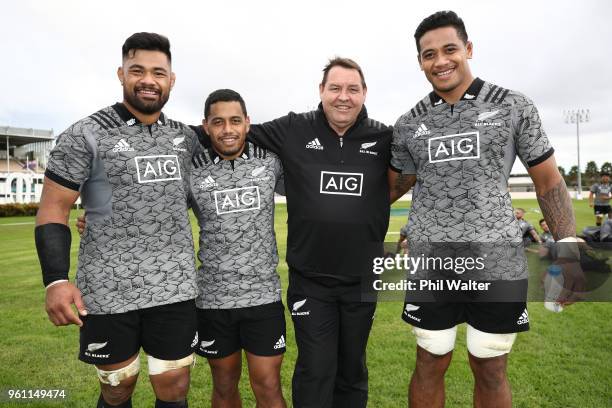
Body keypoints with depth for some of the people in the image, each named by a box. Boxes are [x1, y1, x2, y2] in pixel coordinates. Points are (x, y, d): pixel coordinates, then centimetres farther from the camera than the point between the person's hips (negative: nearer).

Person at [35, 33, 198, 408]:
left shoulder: (187, 138, 9)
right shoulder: (85, 135, -4)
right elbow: (53, 209, -5)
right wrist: (55, 279, -14)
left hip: (175, 287, 3)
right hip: (108, 290, -3)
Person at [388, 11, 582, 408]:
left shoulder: (513, 106, 1)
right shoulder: (409, 124, 6)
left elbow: (548, 180, 4)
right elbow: (394, 185, 16)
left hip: (499, 264, -1)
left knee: (491, 369, 11)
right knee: (431, 364, 11)